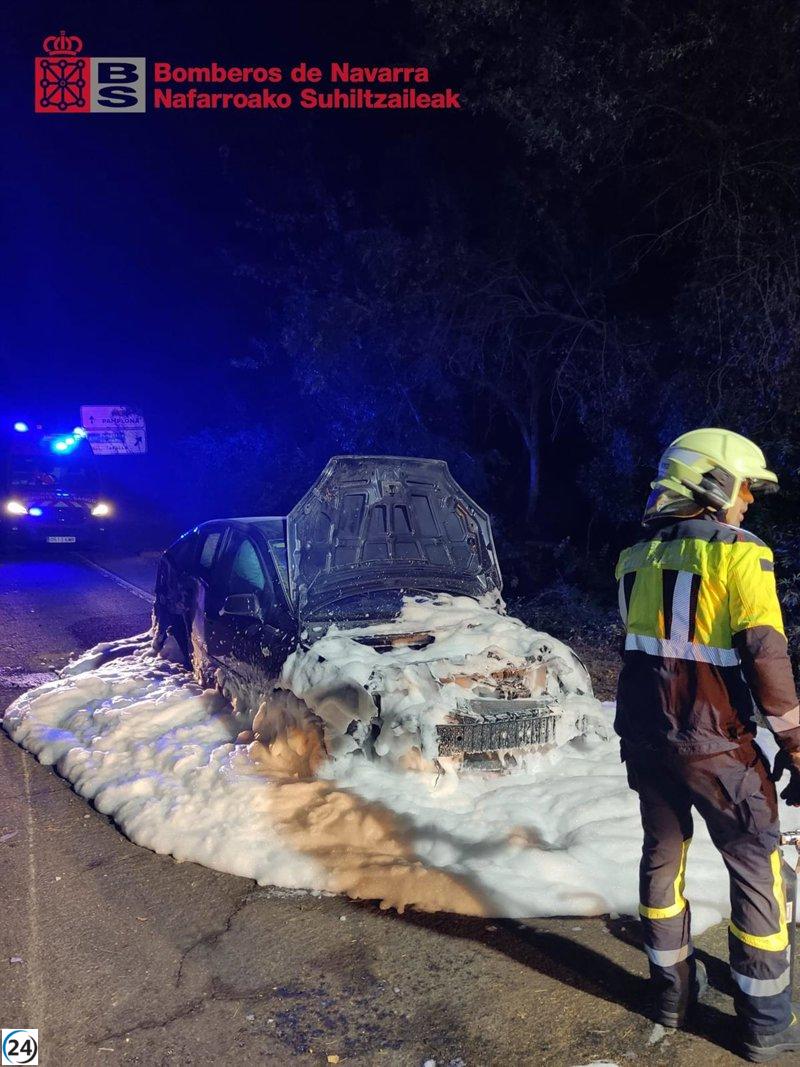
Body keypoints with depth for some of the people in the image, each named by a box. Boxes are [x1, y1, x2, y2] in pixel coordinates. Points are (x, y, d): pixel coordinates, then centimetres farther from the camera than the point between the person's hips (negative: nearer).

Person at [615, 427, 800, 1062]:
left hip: (644, 737, 6)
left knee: (662, 855, 19)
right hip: (715, 744, -6)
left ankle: (673, 989, 33)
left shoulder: (635, 559, 5)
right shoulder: (740, 554, -14)